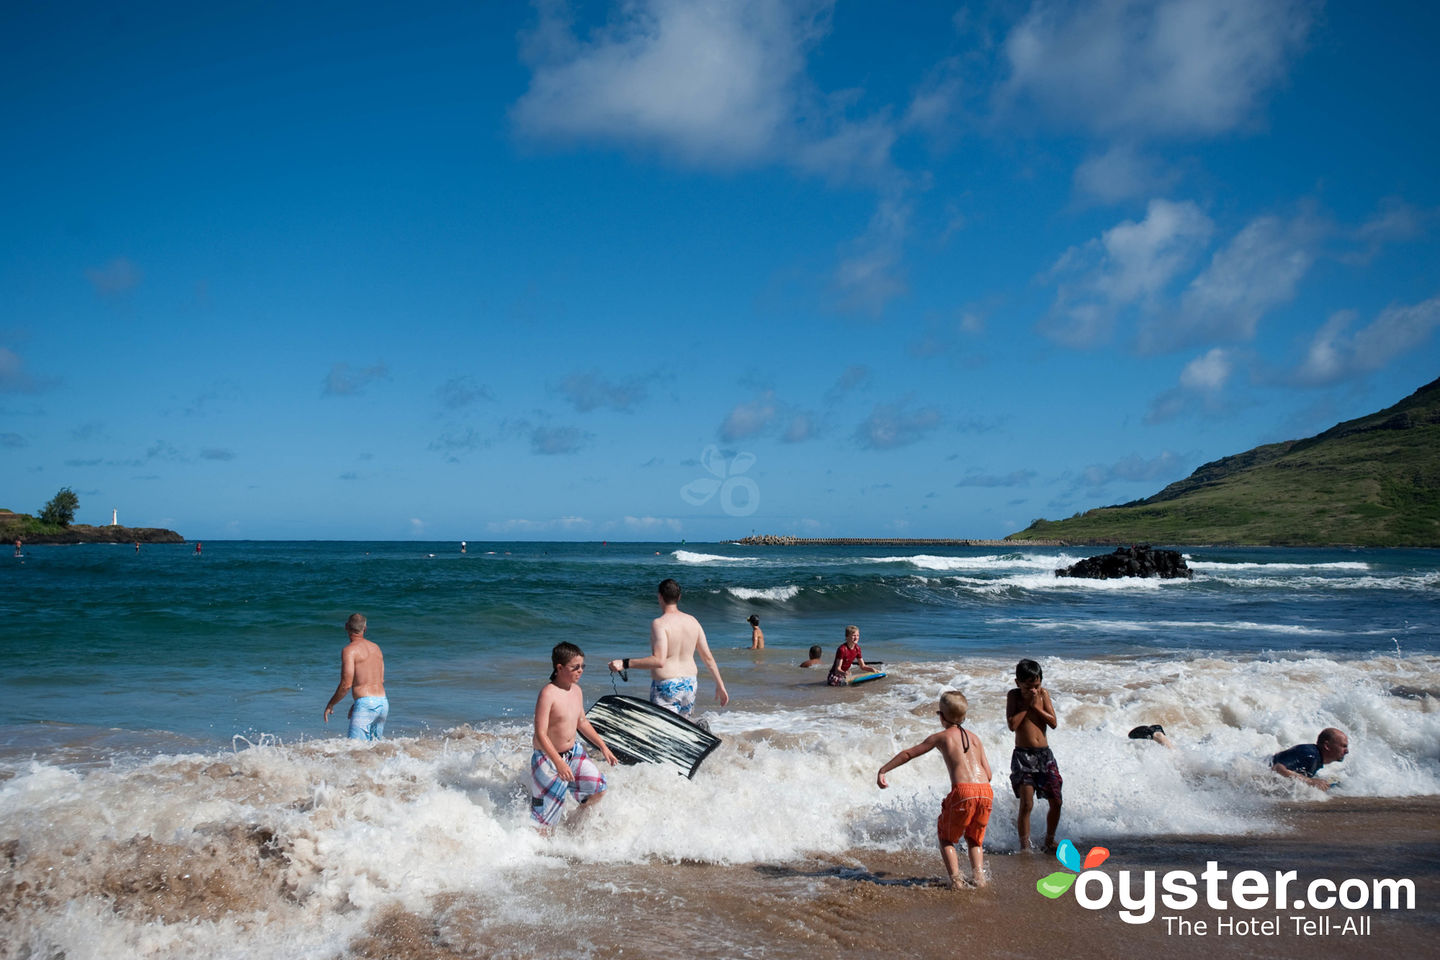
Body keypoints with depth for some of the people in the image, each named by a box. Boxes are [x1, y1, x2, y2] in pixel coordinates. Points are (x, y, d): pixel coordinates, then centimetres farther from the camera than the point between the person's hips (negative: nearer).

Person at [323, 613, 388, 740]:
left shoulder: (349, 650, -6)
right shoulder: (376, 647, 16)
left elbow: (346, 684, -11)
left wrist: (330, 704, 4)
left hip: (366, 705, -7)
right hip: (383, 702, 7)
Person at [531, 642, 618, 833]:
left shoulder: (576, 690, 2)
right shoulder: (548, 693, -23)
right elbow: (541, 734, -26)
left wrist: (602, 746, 16)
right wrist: (559, 763, -33)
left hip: (573, 752, 8)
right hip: (548, 758, -8)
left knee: (598, 788, 7)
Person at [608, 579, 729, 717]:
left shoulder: (659, 623, -14)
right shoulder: (693, 621, 5)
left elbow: (659, 661, -25)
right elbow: (708, 658, 8)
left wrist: (625, 664, -24)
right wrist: (720, 685, 17)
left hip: (666, 686, -6)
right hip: (689, 685, 6)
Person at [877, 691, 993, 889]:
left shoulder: (941, 737, 10)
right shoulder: (975, 738, 20)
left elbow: (908, 754, 12)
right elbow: (988, 774, 16)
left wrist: (883, 771, 19)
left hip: (962, 792, -4)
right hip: (986, 792, 4)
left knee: (946, 838, 17)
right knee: (975, 839, 26)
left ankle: (955, 878, 1)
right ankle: (978, 875, 6)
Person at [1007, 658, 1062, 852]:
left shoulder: (1043, 694, 5)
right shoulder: (1013, 695, -3)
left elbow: (1053, 722, -2)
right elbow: (1012, 725, -14)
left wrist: (1036, 706, -10)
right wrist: (1027, 704, -13)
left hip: (1044, 753, 4)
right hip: (1023, 754, -4)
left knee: (1056, 802, 4)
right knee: (1026, 804, -11)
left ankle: (1049, 841, 23)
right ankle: (1025, 845, 0)